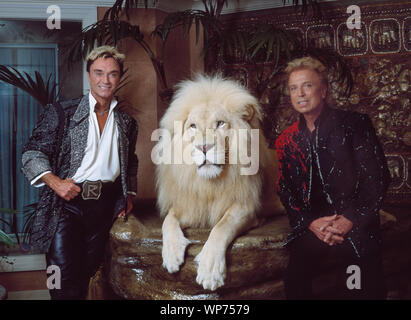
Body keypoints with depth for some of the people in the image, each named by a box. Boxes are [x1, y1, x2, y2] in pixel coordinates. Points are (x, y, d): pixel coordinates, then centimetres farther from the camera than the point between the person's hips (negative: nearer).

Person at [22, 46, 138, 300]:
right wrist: (54, 181, -15)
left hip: (105, 206, 3)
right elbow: (33, 152, 1)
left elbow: (130, 164, 28)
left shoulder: (126, 123, 15)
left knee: (89, 270, 5)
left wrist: (129, 195, 15)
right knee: (63, 269, -11)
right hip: (67, 202, -3)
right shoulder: (61, 113, 3)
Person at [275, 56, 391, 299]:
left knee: (367, 290, -19)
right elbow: (285, 190, 9)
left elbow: (378, 177, -3)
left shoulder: (354, 124, 2)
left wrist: (350, 220, -12)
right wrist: (310, 222, -9)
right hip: (312, 228, 2)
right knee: (295, 286, -17)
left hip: (356, 227, -2)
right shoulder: (286, 140, 12)